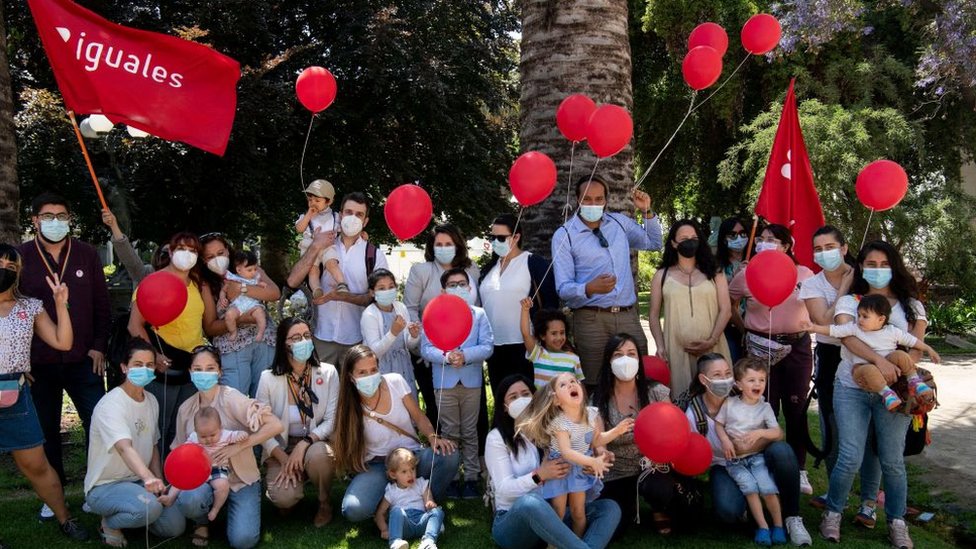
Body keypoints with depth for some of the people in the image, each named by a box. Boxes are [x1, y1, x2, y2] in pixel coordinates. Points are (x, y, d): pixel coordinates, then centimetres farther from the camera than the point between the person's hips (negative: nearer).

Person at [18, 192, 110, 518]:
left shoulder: (87, 254, 2)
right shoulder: (20, 257, -1)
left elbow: (102, 304, 5)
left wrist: (99, 346, -1)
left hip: (83, 360, 0)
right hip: (38, 362, 0)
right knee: (46, 430, 11)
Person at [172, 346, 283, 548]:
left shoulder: (231, 398, -15)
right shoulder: (186, 409, 1)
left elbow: (275, 425, -23)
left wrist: (237, 446, -24)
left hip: (240, 478, -3)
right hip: (204, 477, 3)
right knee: (187, 500, -33)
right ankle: (202, 522, 5)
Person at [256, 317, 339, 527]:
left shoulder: (328, 373, -7)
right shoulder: (268, 378, -8)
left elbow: (331, 421, -8)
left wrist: (304, 443, -24)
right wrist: (283, 459, -17)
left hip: (316, 444, 0)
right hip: (281, 448, 0)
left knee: (317, 454, -36)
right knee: (284, 497, -27)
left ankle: (324, 502, -5)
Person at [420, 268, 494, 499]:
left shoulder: (479, 314, 5)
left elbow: (487, 346, -4)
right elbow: (426, 348, -5)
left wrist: (466, 355, -20)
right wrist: (446, 356, -22)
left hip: (471, 381, 1)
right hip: (444, 382, 0)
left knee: (469, 432, 8)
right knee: (450, 433, 7)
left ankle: (471, 476, 16)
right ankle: (452, 477, 16)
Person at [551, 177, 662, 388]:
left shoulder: (619, 222, 12)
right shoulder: (564, 235, -2)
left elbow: (654, 244, 26)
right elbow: (563, 288, -7)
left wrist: (647, 212, 10)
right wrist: (589, 288, -28)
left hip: (628, 315, 4)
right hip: (591, 319, -4)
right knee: (597, 384, -6)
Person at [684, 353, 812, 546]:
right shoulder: (694, 414, -16)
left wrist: (750, 446, -35)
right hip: (724, 467, -1)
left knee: (782, 450, -32)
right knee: (728, 511, -31)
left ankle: (792, 517, -14)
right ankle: (747, 505, 8)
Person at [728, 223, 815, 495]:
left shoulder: (804, 274, 2)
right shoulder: (747, 275, -1)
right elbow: (728, 303, 11)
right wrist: (744, 328, 6)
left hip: (797, 346, 1)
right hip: (761, 347, -1)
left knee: (796, 409, 6)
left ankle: (799, 469, 18)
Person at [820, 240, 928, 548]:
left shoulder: (910, 305, 13)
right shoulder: (849, 301, 7)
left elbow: (916, 346, 2)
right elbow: (846, 337, -11)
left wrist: (901, 372, -18)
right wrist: (879, 361, -26)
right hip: (852, 388, -1)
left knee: (892, 460, 0)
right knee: (850, 458, -9)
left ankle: (897, 523, 17)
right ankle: (833, 514, 12)